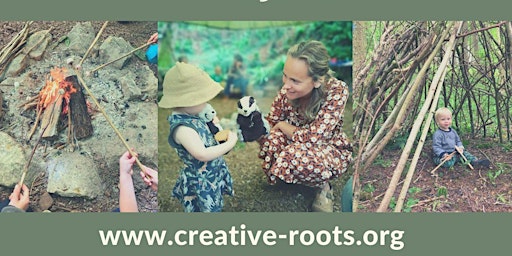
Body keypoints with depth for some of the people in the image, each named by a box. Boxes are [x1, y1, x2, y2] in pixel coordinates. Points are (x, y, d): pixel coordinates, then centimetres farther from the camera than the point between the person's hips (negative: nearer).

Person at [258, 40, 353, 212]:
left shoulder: (337, 91, -27)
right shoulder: (287, 89, -16)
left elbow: (314, 138, -30)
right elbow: (269, 126, -10)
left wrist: (283, 126, -16)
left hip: (330, 150, -3)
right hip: (294, 144, 4)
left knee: (297, 154, -36)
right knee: (272, 140, -29)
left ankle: (322, 186, -4)